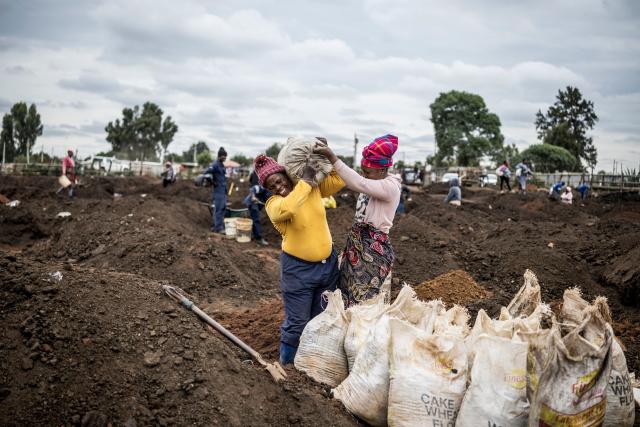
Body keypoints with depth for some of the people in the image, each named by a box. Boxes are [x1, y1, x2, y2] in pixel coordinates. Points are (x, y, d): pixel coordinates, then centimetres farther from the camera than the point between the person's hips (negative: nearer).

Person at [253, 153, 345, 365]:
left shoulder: (314, 187, 0)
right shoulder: (274, 204, -15)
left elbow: (339, 180, 2)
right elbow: (286, 209, -37)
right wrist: (305, 181, -28)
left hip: (328, 263, 5)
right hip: (298, 268, -5)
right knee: (296, 322, 1)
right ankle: (286, 363, 20)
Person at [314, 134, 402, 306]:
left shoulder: (390, 187, -18)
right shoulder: (372, 182, 9)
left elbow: (358, 184, -30)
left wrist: (332, 157, -34)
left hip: (374, 249, -8)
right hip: (356, 243, 9)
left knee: (361, 301, -4)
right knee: (345, 294, 11)